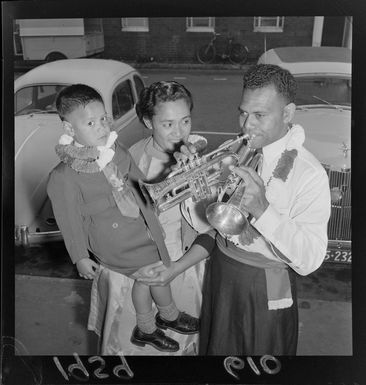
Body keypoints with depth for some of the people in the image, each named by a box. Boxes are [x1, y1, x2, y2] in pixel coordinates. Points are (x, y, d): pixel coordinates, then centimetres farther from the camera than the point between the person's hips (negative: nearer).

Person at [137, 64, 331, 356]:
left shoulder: (309, 174, -19)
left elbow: (309, 261, -27)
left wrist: (262, 209, -37)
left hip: (266, 291, -5)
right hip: (219, 275, 5)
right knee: (216, 347, 24)